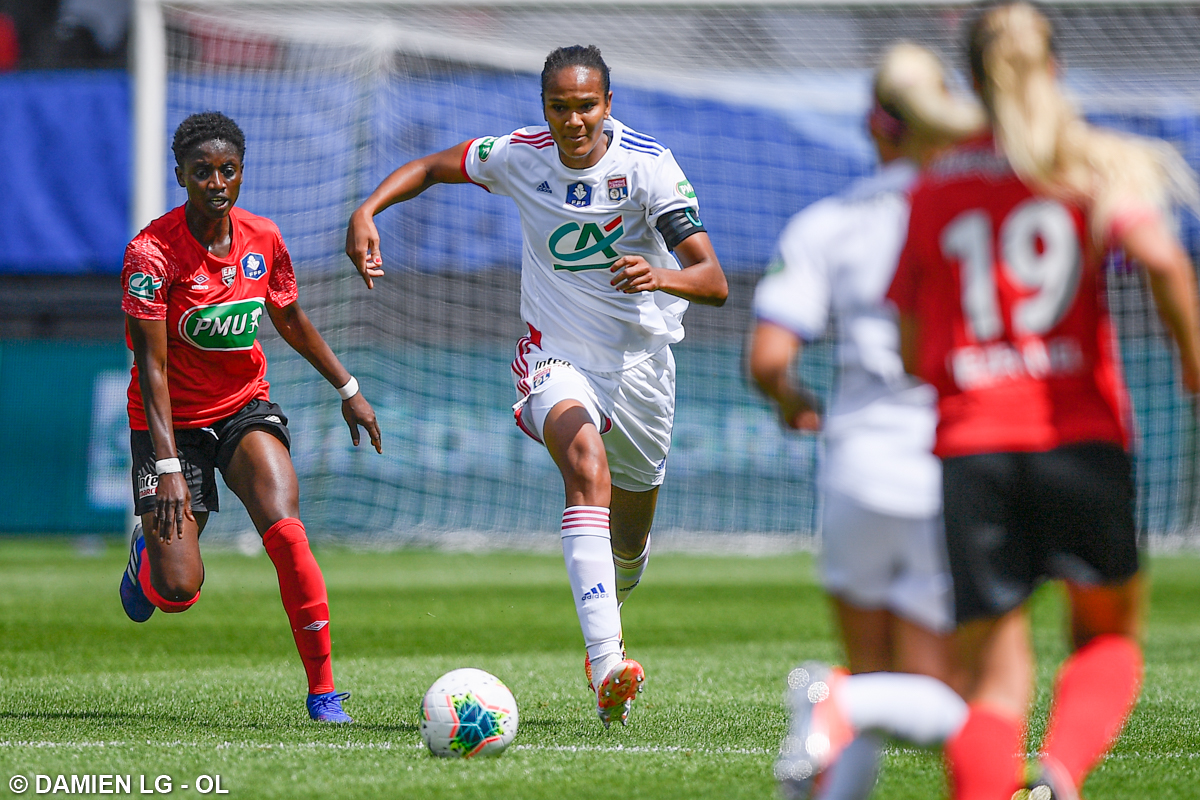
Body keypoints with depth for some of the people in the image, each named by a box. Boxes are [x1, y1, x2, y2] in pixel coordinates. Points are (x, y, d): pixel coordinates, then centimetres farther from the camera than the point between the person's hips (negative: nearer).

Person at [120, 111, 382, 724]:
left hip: (245, 408, 3)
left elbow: (290, 321, 16)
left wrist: (347, 388, 17)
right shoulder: (152, 252, -20)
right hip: (173, 421, -3)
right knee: (177, 590, -10)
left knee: (284, 530, -24)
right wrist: (167, 466, -27)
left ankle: (323, 690, -19)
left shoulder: (262, 239, -4)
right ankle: (145, 549, 30)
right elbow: (152, 365, -21)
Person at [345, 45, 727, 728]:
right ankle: (606, 668, -46)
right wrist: (368, 212, -8)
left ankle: (608, 618, 54)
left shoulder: (648, 165, -16)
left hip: (640, 361, 1)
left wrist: (662, 276, -43)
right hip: (558, 358, -1)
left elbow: (715, 282, -22)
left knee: (629, 540, 15)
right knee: (585, 459, -33)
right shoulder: (519, 156, -9)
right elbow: (430, 167, 9)